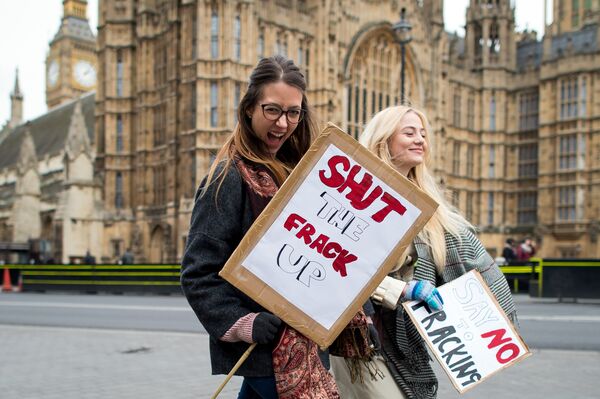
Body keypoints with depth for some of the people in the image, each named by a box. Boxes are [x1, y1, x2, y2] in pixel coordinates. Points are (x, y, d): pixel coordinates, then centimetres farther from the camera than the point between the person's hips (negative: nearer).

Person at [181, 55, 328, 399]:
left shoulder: (290, 171, 10)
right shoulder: (231, 177, -13)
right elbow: (198, 274, -15)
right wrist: (242, 323, -25)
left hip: (295, 339, 7)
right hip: (261, 343, -7)